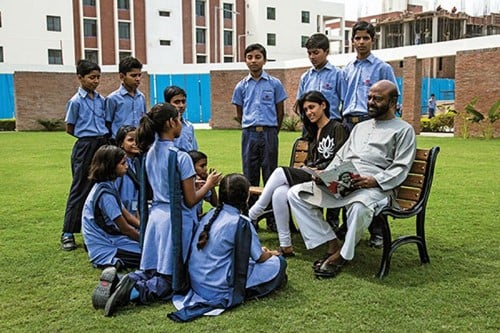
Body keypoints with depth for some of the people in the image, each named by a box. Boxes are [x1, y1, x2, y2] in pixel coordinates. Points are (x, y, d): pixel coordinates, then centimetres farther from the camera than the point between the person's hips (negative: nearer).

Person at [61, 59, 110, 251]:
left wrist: (103, 137, 1)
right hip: (85, 147, -5)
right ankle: (68, 233, 6)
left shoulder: (101, 100, 9)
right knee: (80, 189, -2)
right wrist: (88, 136, 0)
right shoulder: (75, 101, -6)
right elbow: (69, 129, 0)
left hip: (103, 145, 5)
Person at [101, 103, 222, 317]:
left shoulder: (150, 153, 6)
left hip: (156, 215, 7)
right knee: (173, 281, 4)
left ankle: (126, 280, -8)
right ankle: (135, 291, -19)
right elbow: (190, 201, -10)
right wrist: (208, 185, 4)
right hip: (177, 220, -7)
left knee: (152, 271, 18)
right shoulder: (181, 157, -15)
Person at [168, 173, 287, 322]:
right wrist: (270, 253, 18)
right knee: (278, 262, 0)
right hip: (219, 290, -7)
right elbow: (260, 257, -6)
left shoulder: (210, 214, 3)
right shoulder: (241, 222, -17)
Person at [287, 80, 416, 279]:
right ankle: (332, 245, -10)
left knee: (359, 208, -42)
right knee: (296, 194, -9)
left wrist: (374, 181, -21)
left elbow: (400, 168, -4)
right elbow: (340, 157, 27)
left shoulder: (403, 130, 8)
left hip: (375, 187, -7)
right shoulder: (360, 127, 29)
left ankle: (342, 255, -15)